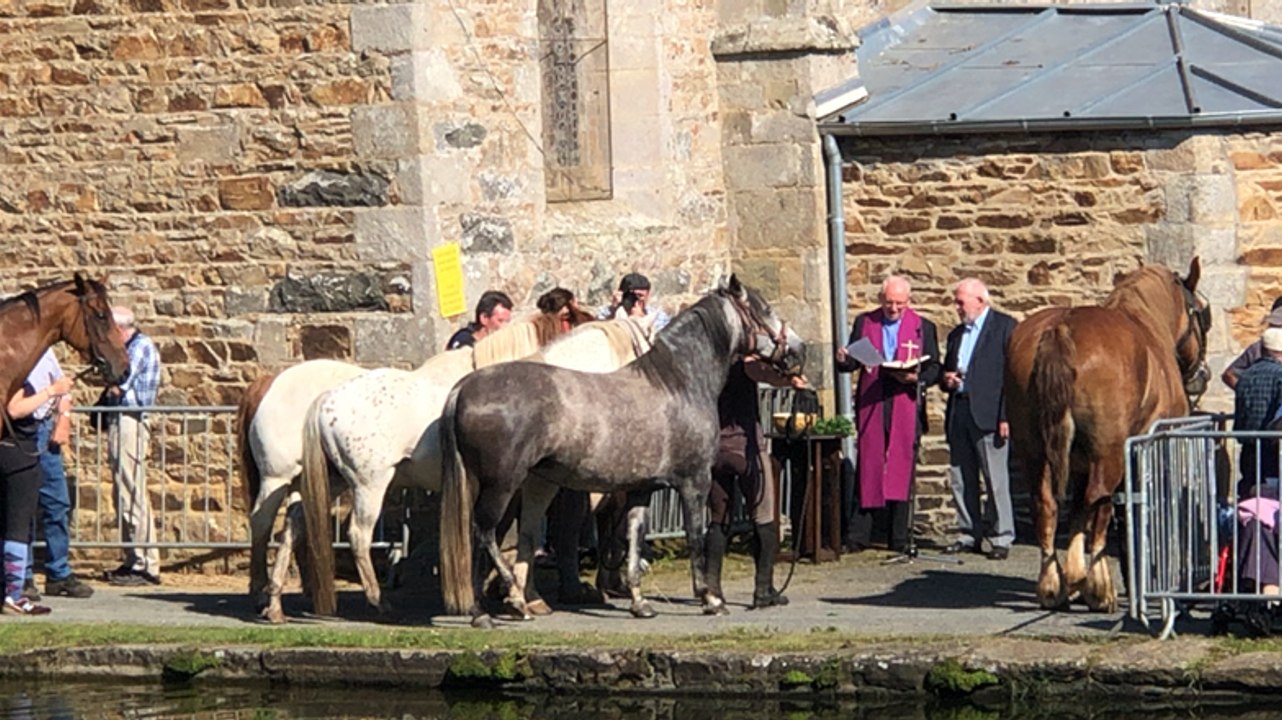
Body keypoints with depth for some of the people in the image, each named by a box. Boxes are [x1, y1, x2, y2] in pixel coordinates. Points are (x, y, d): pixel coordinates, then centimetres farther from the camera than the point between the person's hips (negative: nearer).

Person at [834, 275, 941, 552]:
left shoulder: (923, 328, 7)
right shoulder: (864, 323, 11)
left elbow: (934, 368, 6)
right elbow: (853, 362, 11)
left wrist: (917, 379, -14)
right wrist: (844, 360, -12)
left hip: (906, 406, -1)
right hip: (870, 406, 1)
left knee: (902, 471, 0)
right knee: (867, 468, -1)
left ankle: (899, 539, 4)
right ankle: (857, 536, 1)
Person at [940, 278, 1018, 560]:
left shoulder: (1005, 326, -1)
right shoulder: (957, 334, 22)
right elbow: (946, 372, 29)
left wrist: (1006, 416, -15)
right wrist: (946, 380, 4)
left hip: (988, 414, -7)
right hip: (958, 412, 7)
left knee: (996, 479, -5)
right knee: (961, 479, 7)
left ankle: (1002, 538, -1)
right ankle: (969, 535, 14)